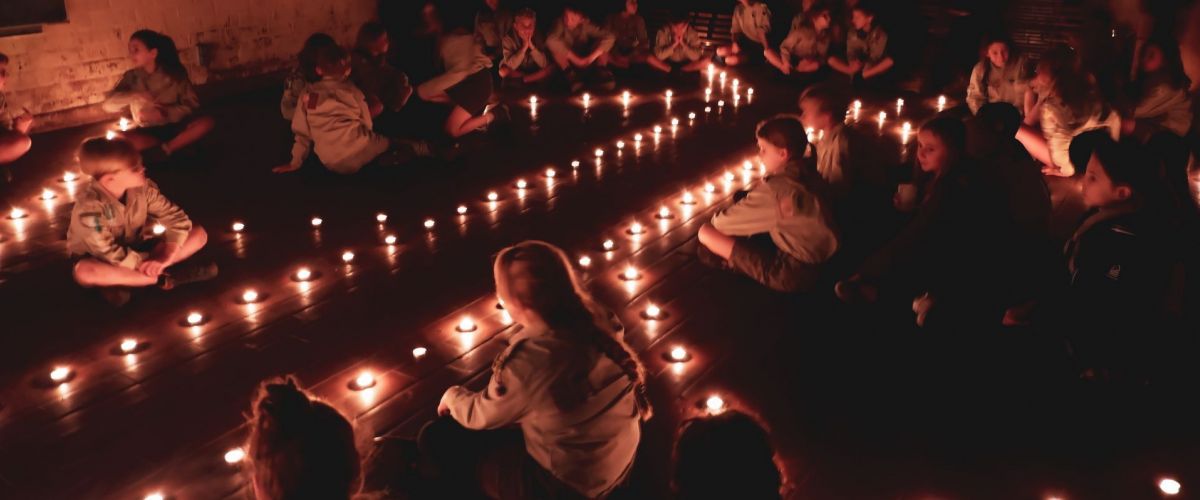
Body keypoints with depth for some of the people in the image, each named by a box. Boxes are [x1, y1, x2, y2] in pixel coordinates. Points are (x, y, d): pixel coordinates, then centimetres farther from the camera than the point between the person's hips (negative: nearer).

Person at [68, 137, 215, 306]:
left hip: (136, 250, 5)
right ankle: (166, 277, -28)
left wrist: (165, 257, -28)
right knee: (85, 272, -41)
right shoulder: (90, 206, -28)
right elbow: (110, 255, -30)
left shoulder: (142, 187, -16)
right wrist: (150, 262, -28)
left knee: (199, 234, -11)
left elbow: (177, 219, -15)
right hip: (100, 259, -5)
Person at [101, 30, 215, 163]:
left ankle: (164, 149, -24)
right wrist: (136, 96, -24)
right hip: (147, 132, 1)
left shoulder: (174, 73, -3)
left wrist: (165, 114, -22)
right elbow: (108, 104, -7)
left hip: (174, 126, -1)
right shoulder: (131, 77, 0)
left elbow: (192, 104, -6)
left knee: (206, 122, -28)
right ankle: (181, 144, -22)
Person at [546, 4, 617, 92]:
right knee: (556, 48, -29)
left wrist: (592, 57, -38)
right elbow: (551, 40, -39)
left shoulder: (586, 25, -18)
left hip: (586, 59, 1)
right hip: (569, 61, -1)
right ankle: (571, 75, -32)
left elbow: (610, 37, -28)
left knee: (601, 42, -21)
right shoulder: (560, 24, -20)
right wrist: (574, 58, -41)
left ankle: (601, 73, -30)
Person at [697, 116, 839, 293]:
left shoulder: (775, 188, -24)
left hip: (793, 273, -9)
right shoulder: (809, 173, -1)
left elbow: (721, 222, -14)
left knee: (707, 232, -11)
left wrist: (716, 219, 7)